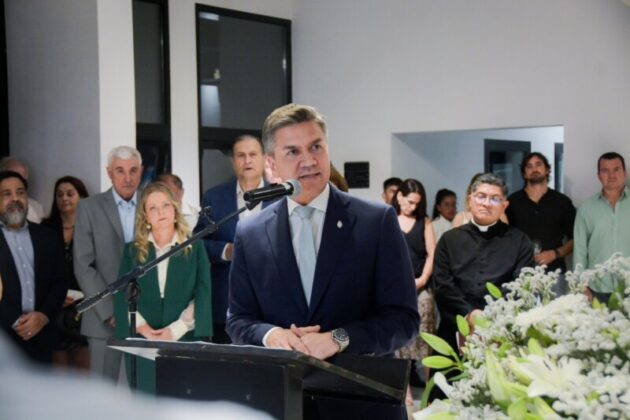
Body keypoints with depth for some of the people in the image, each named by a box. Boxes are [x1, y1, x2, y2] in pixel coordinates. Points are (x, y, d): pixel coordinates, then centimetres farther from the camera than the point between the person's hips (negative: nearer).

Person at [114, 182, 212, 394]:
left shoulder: (194, 247, 8)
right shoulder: (132, 251, 12)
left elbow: (202, 295, 0)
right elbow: (122, 297, 5)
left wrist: (175, 330, -11)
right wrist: (141, 327, -12)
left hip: (185, 342, -1)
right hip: (142, 344, 1)